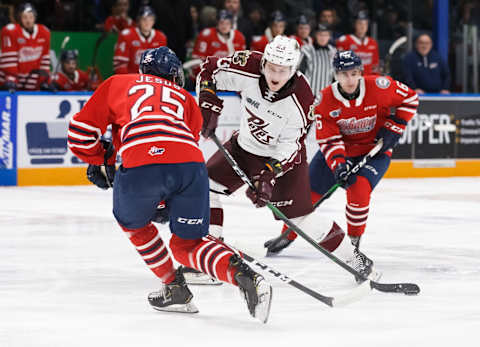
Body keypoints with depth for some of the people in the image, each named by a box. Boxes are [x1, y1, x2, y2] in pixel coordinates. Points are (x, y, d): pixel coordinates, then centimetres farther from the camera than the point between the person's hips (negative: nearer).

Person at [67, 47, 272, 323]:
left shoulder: (117, 84, 31)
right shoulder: (186, 99, 37)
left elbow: (81, 131, 27)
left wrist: (99, 162, 44)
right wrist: (167, 201, 43)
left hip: (140, 165, -2)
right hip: (191, 163, 2)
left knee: (133, 222, 30)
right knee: (187, 243, 19)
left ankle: (175, 289, 27)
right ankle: (243, 275, -6)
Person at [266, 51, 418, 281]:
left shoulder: (378, 87, -21)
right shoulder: (325, 100, -17)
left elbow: (409, 98, -5)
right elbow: (328, 139, -16)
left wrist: (393, 128, -12)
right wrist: (338, 164, -32)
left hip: (374, 151, -3)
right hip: (339, 150, 3)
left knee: (358, 189, -28)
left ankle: (353, 247, -13)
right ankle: (286, 237, 29)